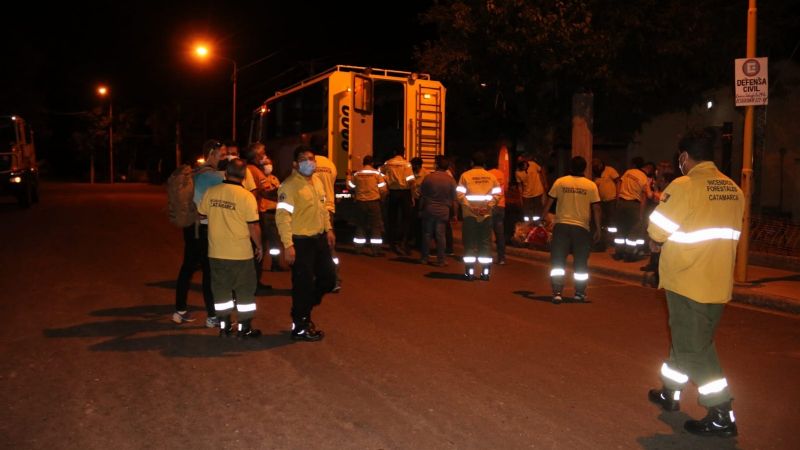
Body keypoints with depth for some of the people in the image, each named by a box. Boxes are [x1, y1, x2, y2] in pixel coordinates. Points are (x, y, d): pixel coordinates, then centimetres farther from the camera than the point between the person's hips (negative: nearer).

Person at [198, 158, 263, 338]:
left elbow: (202, 213, 11)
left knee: (221, 290, 16)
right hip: (241, 253, -4)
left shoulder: (211, 192, -3)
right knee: (245, 291, 10)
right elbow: (253, 226, -13)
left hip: (216, 252, 4)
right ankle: (244, 328, 15)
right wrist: (259, 246, 1)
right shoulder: (246, 196, -14)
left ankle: (224, 325, 24)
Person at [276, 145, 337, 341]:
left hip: (319, 238, 9)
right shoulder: (289, 185, -17)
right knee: (303, 284, 1)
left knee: (328, 278, 16)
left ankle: (304, 312, 35)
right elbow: (282, 216, -22)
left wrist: (328, 229, 16)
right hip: (301, 241, -8)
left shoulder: (317, 181, 10)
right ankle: (299, 327, 18)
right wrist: (288, 245, -25)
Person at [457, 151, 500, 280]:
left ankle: (470, 271, 3)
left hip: (470, 214, -2)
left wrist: (470, 207, -9)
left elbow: (460, 194, -9)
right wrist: (487, 206, -5)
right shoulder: (491, 176, 7)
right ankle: (486, 272, 8)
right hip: (486, 215, 2)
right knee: (486, 243, 8)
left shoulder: (465, 175, -1)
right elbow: (497, 193, -1)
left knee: (470, 243, 4)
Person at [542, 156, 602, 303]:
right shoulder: (591, 185, -2)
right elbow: (596, 209, -2)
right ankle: (579, 293, 20)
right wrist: (598, 229, 6)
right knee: (580, 262, 13)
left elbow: (548, 202, 3)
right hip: (582, 227, 0)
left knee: (558, 261, 5)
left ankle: (557, 293, -2)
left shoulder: (560, 182, -1)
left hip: (561, 225, 0)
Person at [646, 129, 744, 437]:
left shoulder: (684, 186, -16)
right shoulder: (733, 190, 6)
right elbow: (725, 232, 15)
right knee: (688, 339, 20)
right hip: (718, 283, 8)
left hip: (688, 282, -8)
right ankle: (670, 393, 35)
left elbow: (656, 230, -14)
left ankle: (721, 416, 4)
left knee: (694, 347, 2)